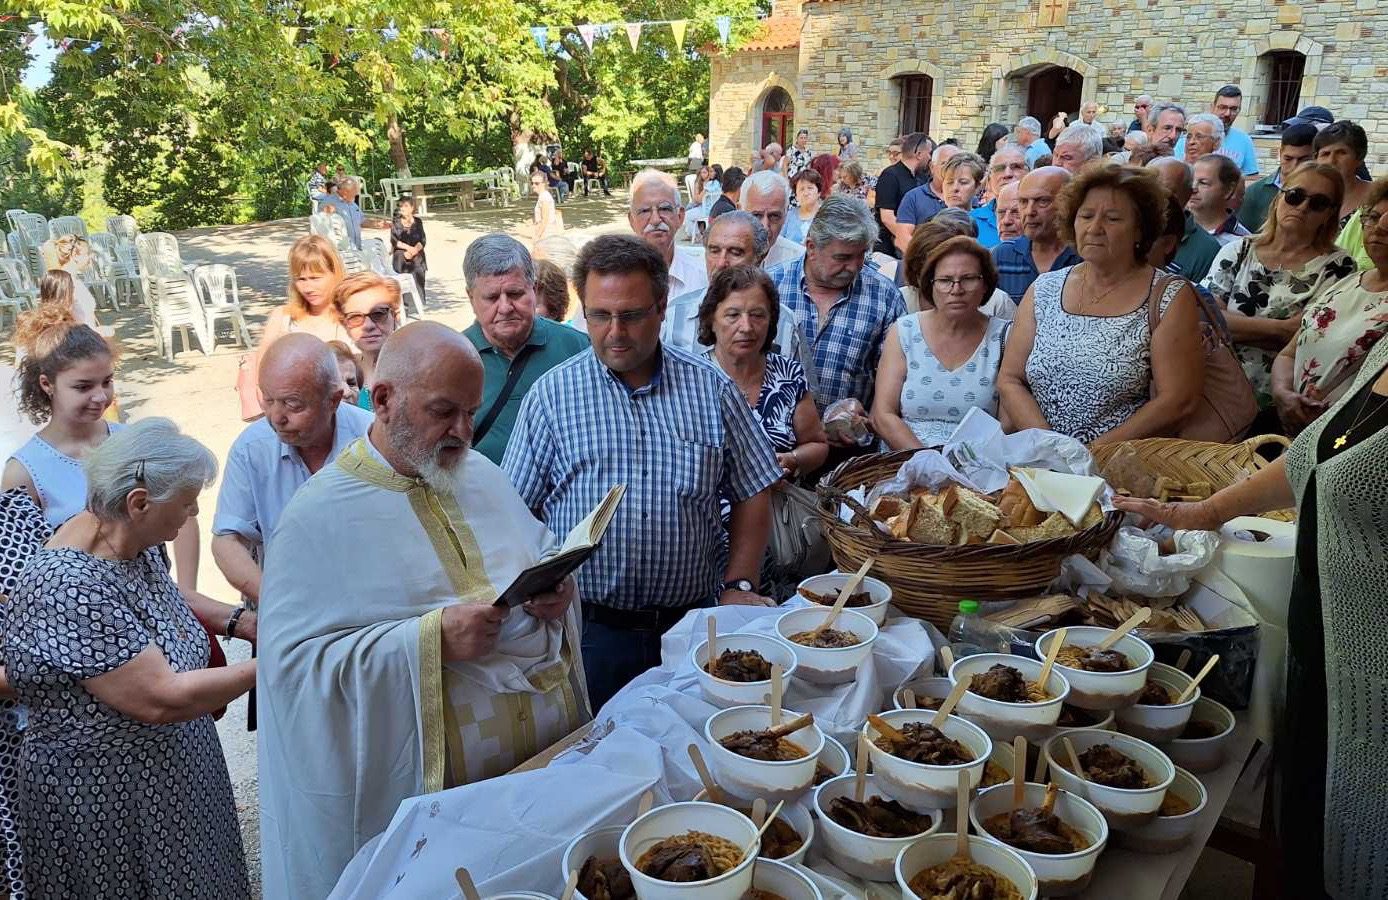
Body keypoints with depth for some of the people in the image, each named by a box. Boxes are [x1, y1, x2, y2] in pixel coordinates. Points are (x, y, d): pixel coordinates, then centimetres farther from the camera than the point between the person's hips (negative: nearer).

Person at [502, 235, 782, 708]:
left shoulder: (711, 388, 4)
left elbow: (751, 494, 8)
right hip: (589, 629, -1)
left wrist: (738, 586, -1)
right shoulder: (552, 394, -1)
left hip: (692, 622, 2)